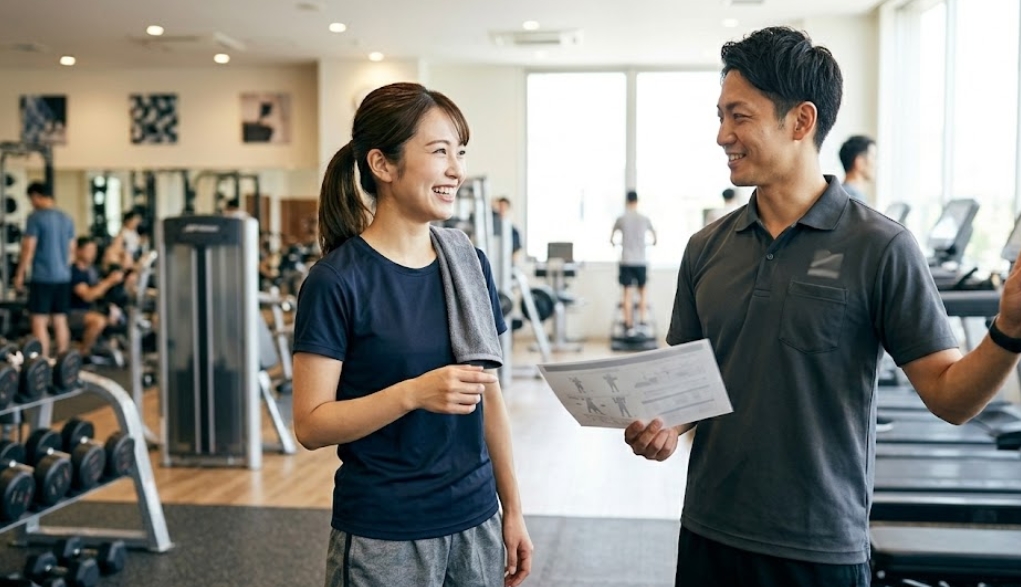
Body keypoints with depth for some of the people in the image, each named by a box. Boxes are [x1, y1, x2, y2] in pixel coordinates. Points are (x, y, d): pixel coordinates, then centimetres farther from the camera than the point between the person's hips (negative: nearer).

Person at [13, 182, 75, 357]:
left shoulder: (36, 217, -9)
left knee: (39, 322, -4)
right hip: (64, 277, 7)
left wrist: (19, 275, -3)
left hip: (42, 277, -7)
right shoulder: (67, 219, 11)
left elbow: (28, 248, -10)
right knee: (60, 321, 10)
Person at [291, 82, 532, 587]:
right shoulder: (337, 280, -13)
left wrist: (512, 508, 9)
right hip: (383, 537, -4)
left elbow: (489, 395, 9)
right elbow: (311, 424, -13)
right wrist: (414, 392, -26)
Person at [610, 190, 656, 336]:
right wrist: (654, 240, 45)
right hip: (640, 262, 1)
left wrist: (612, 240, 43)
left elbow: (613, 232, 20)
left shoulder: (621, 219, -2)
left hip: (626, 261, -1)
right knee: (642, 292, 16)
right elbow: (653, 232, 22)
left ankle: (629, 326, -2)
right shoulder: (644, 219, 0)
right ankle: (643, 320, 11)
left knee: (627, 295, 0)